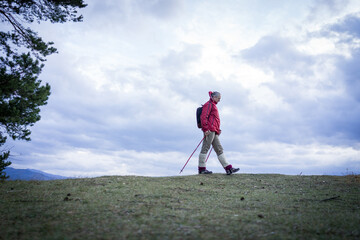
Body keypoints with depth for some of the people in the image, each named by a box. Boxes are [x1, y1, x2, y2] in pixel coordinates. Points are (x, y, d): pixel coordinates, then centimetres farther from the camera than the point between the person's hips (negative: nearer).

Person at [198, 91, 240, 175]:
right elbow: (203, 117, -15)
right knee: (205, 148, -7)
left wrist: (218, 130, 21)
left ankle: (228, 168, 4)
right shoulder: (209, 104, -3)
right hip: (209, 130, -10)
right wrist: (206, 129, -21)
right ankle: (202, 169, -3)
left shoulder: (213, 105, 27)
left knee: (219, 149, 6)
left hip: (214, 132, 10)